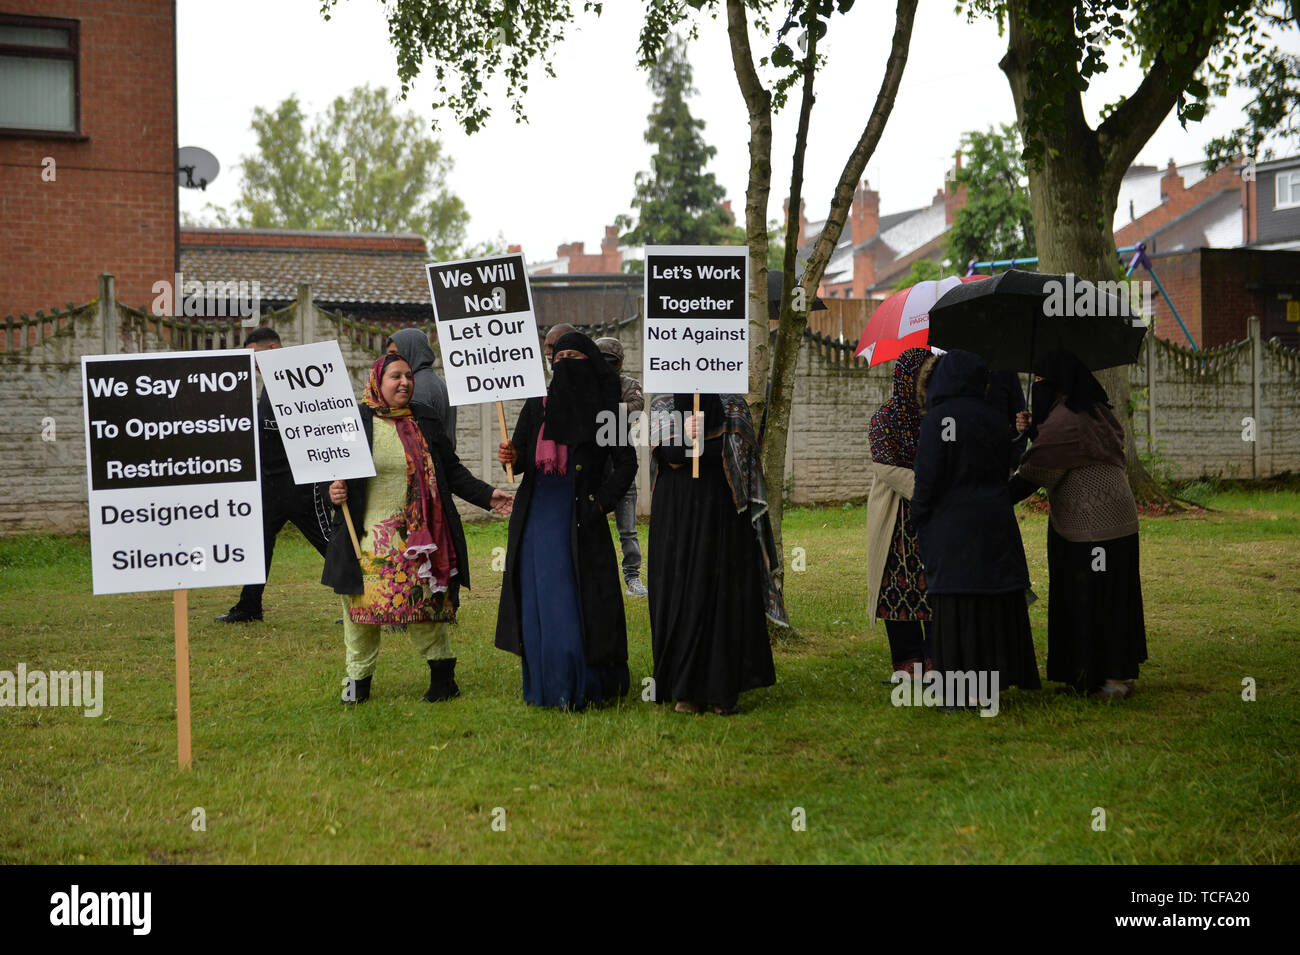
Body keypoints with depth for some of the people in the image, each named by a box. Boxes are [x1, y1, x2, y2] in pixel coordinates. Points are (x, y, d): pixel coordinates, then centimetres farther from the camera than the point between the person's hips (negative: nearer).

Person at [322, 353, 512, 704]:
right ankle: (359, 679, 16)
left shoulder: (425, 420, 10)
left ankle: (442, 674, 14)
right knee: (362, 603, 2)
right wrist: (333, 491, -16)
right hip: (369, 536, -1)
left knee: (426, 603, 1)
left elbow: (451, 471, 13)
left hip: (418, 536, 1)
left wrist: (486, 495, 4)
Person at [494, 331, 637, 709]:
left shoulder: (603, 410, 2)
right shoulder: (536, 407, 10)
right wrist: (511, 458, -12)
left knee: (577, 602, -4)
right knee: (540, 599, 3)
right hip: (539, 518, 3)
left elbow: (626, 462, 2)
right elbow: (521, 460, 11)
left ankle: (582, 685, 4)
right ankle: (544, 685, 10)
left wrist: (602, 501, -7)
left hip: (581, 522, -3)